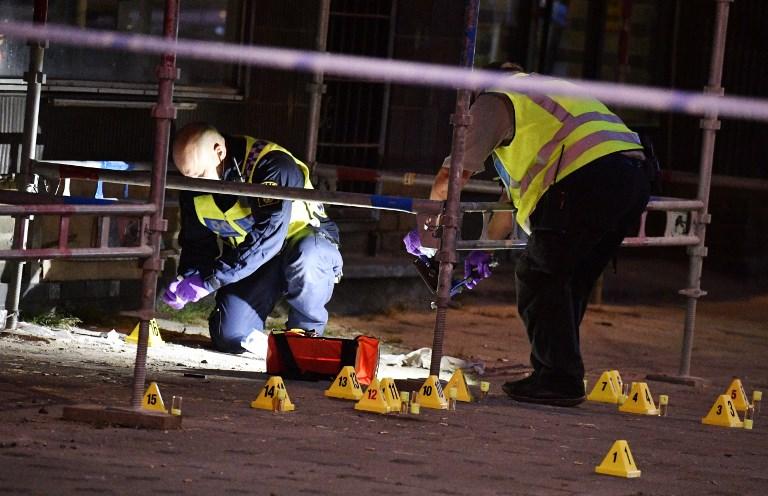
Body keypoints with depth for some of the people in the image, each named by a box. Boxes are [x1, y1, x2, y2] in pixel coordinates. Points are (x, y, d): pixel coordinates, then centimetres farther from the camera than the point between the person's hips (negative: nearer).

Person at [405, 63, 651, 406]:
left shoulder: (493, 103, 11)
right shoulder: (541, 97, 38)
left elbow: (451, 176, 1)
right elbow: (518, 189, 43)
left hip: (589, 176, -9)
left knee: (538, 277, 1)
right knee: (571, 283, 17)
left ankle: (558, 379, -2)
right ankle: (562, 376, 19)